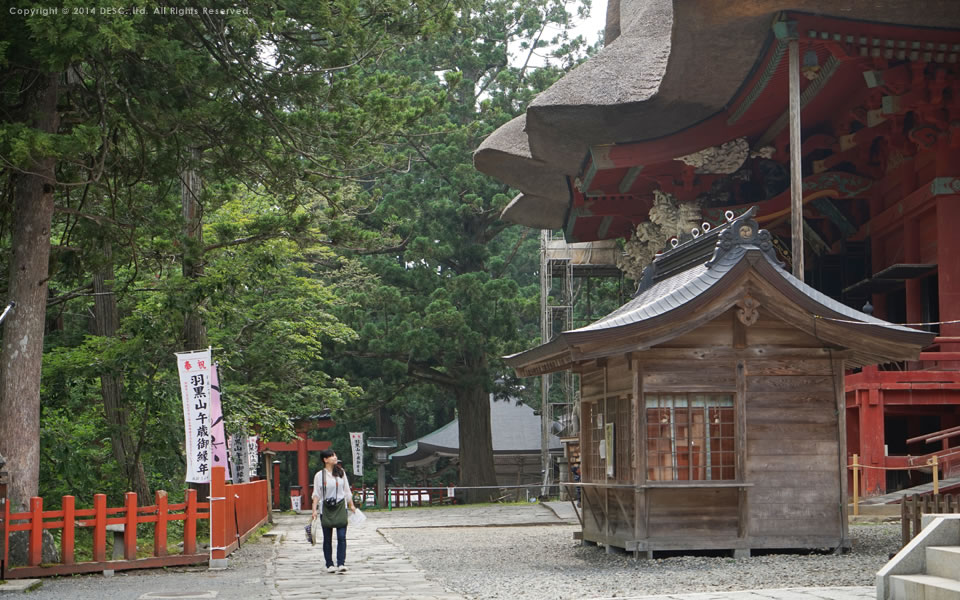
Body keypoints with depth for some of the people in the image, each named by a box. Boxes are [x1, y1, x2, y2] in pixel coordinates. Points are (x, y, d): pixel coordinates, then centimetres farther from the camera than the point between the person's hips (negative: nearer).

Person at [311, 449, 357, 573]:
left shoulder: (341, 472, 7)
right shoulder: (320, 475, -1)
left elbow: (347, 490, 14)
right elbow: (316, 494, -1)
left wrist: (351, 505, 13)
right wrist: (314, 510, -8)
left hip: (340, 508, 2)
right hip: (326, 508, -2)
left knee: (342, 537, -8)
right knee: (327, 538, 4)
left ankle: (341, 564, -8)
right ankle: (329, 564, 12)